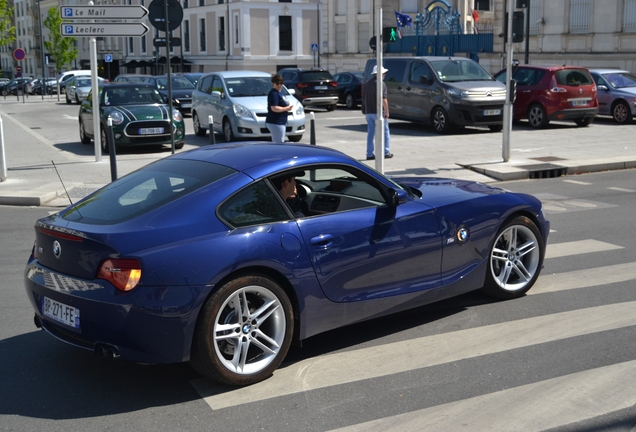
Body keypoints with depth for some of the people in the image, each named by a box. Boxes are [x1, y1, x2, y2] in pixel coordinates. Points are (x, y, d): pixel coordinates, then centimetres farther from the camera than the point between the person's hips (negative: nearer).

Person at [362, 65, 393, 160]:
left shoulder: (367, 84, 12)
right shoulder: (381, 83, -11)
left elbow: (364, 99, 18)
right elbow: (383, 100, -18)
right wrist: (387, 112, -15)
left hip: (368, 112, 6)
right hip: (379, 112, -6)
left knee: (370, 133, 8)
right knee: (385, 133, 5)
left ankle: (370, 154, 6)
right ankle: (386, 153, 8)